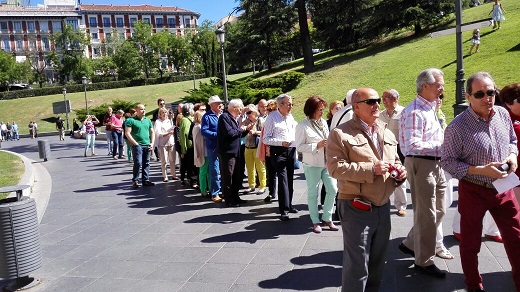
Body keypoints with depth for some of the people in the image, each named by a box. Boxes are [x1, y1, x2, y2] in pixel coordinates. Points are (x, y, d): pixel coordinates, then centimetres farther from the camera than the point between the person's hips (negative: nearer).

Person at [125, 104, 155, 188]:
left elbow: (152, 132, 19)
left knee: (146, 163, 8)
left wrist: (152, 143, 6)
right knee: (138, 163, -11)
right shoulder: (131, 120, -1)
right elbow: (127, 133, -7)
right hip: (137, 145, -5)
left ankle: (146, 180, 15)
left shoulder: (148, 120, 16)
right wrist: (135, 143, -13)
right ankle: (135, 181, 0)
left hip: (147, 145, 5)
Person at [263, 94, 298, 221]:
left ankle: (289, 205, 27)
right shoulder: (272, 118, -7)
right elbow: (266, 139, -10)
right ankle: (284, 210, -8)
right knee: (283, 179, -11)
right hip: (278, 152, -6)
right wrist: (281, 142, -20)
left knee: (290, 179, 13)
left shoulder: (291, 117, 13)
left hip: (291, 151, 6)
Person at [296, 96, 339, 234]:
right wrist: (317, 146, -19)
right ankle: (315, 221, 19)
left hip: (327, 163, 6)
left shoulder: (323, 122, 9)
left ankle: (327, 218, 21)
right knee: (313, 193, 5)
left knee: (332, 190, 5)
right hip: (312, 165, -6)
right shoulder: (302, 126, -10)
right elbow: (299, 147, -13)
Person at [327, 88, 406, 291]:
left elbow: (395, 161, 23)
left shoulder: (387, 133, 14)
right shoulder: (341, 133, -10)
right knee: (357, 265, 1)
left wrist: (400, 171, -1)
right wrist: (371, 169, -22)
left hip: (383, 206, 7)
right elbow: (335, 167, -18)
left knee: (377, 263, 19)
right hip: (356, 208, -7)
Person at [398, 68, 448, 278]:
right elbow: (413, 145, -24)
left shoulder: (430, 109, 15)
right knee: (426, 214, 0)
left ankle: (410, 244, 33)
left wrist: (445, 141, 6)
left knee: (438, 210, 18)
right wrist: (441, 146, -19)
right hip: (421, 164, -10)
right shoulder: (414, 112, -17)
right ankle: (424, 261, 16)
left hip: (435, 164, 10)